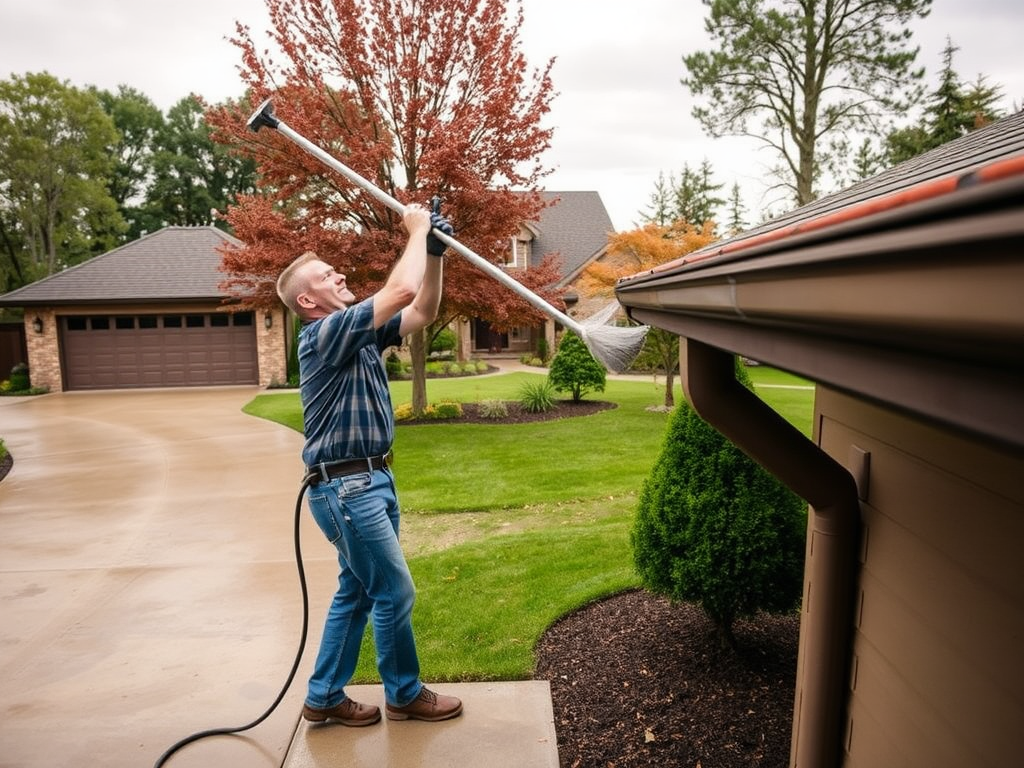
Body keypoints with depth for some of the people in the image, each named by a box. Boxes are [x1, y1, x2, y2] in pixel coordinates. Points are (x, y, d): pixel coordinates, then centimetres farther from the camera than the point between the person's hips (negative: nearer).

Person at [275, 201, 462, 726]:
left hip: (371, 479, 9)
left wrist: (435, 251, 1)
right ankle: (405, 695, 22)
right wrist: (416, 232, -11)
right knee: (395, 592, 2)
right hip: (346, 487, -9)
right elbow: (401, 290, -26)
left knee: (357, 591, 16)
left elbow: (423, 311, 12)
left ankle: (324, 697, 29)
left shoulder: (360, 333, 11)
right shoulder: (325, 333, -16)